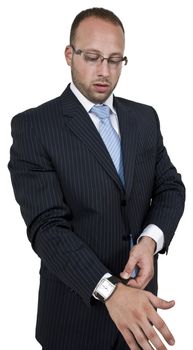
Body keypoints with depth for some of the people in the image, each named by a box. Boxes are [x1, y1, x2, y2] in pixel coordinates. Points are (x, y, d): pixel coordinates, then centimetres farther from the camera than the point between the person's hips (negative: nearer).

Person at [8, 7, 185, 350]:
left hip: (139, 292, 4)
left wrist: (150, 240, -17)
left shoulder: (145, 117, 4)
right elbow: (47, 226, -21)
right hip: (79, 306, -4)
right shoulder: (33, 126, -13)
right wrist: (110, 289, -33)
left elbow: (170, 187, 3)